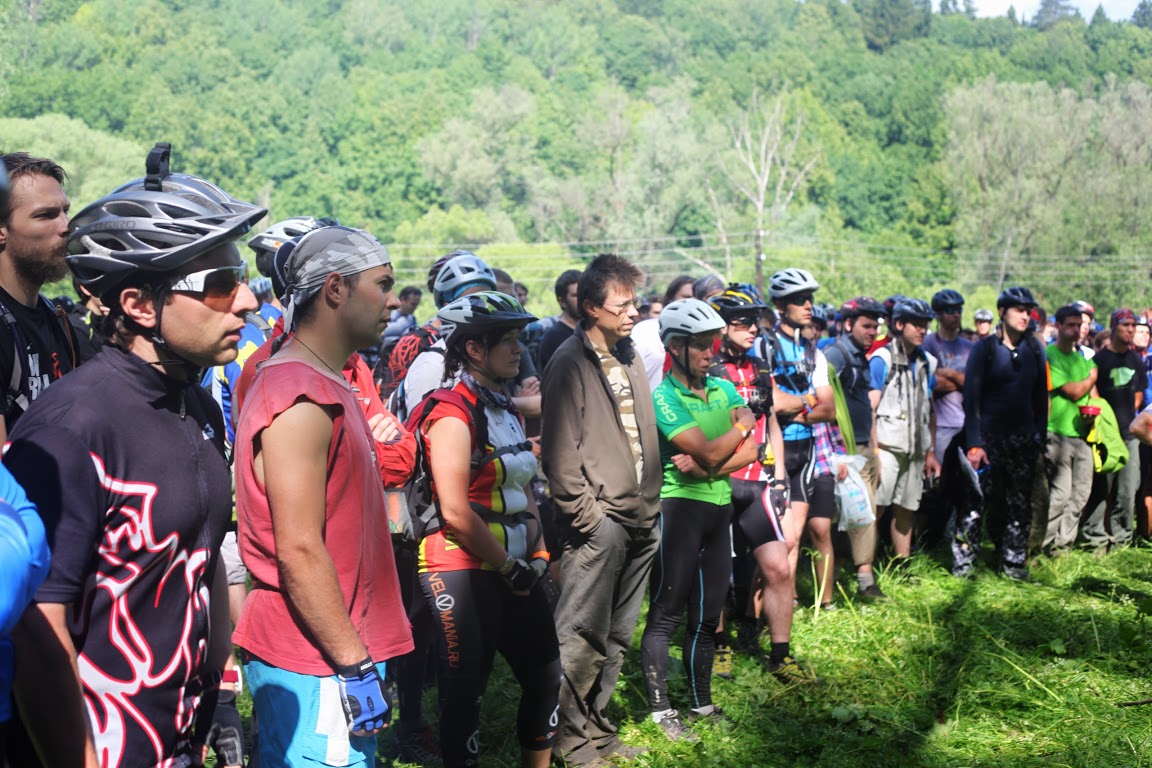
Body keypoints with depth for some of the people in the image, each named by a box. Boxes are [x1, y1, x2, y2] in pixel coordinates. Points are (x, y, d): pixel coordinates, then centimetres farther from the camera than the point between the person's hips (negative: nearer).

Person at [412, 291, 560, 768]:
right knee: (465, 690, 1)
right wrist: (510, 567, -13)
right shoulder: (452, 414, -15)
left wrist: (537, 554, 6)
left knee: (547, 675, 15)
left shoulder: (507, 410, 14)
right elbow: (455, 512, -21)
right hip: (463, 570, -9)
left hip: (514, 571, 9)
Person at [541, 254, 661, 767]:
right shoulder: (571, 364, -10)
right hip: (599, 523, -8)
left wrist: (650, 503, 14)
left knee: (617, 636, 14)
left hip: (640, 519, 8)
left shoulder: (628, 357, 13)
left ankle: (597, 725, 26)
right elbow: (560, 452, -14)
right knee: (582, 636, -3)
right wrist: (587, 514, -14)